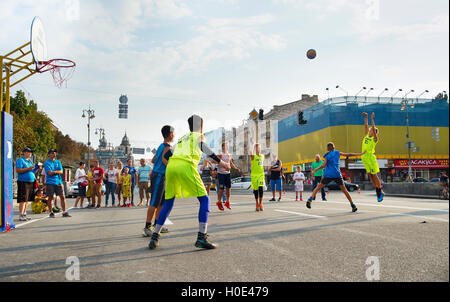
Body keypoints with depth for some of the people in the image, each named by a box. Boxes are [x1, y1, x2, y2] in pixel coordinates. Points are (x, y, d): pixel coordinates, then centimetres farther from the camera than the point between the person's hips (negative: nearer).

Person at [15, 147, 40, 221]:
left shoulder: (30, 161, 21)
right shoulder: (20, 160, -3)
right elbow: (18, 170, -14)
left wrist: (37, 167, 8)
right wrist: (28, 168, -19)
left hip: (31, 182, 8)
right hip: (23, 182, -8)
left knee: (27, 199, 9)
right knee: (22, 199, -11)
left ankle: (24, 214, 15)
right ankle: (21, 215, -11)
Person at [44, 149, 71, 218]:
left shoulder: (58, 162, 15)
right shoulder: (46, 163, 0)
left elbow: (61, 171, 4)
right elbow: (49, 173, -11)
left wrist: (53, 172, -8)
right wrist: (57, 171, 0)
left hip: (58, 182, 4)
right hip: (50, 183, -4)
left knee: (62, 197, 0)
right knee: (50, 198, 0)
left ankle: (64, 212, 6)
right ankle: (51, 213, 10)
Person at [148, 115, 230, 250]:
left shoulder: (182, 139, 34)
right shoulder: (199, 136, 18)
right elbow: (204, 148, -4)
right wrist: (221, 162, -10)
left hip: (171, 166, 6)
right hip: (186, 166, -6)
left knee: (168, 203, 18)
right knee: (204, 199, 2)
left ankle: (154, 238, 14)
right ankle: (201, 238, -10)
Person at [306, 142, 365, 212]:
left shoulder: (327, 156, 2)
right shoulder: (337, 152, 8)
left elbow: (323, 165, -10)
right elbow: (349, 154, 8)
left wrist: (317, 168, 7)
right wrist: (360, 154, 15)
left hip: (328, 175, -1)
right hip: (337, 174, 1)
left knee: (318, 187, 11)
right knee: (344, 190, 10)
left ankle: (310, 199, -7)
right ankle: (353, 205, 5)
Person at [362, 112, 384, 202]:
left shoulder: (375, 139, -4)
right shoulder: (366, 136, 12)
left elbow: (373, 128, -14)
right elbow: (366, 126, 11)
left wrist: (372, 119, -16)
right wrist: (365, 117, 3)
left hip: (370, 157, -6)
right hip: (364, 158, 6)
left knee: (374, 175, -2)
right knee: (370, 175, 7)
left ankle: (380, 192, 9)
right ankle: (378, 191, 15)